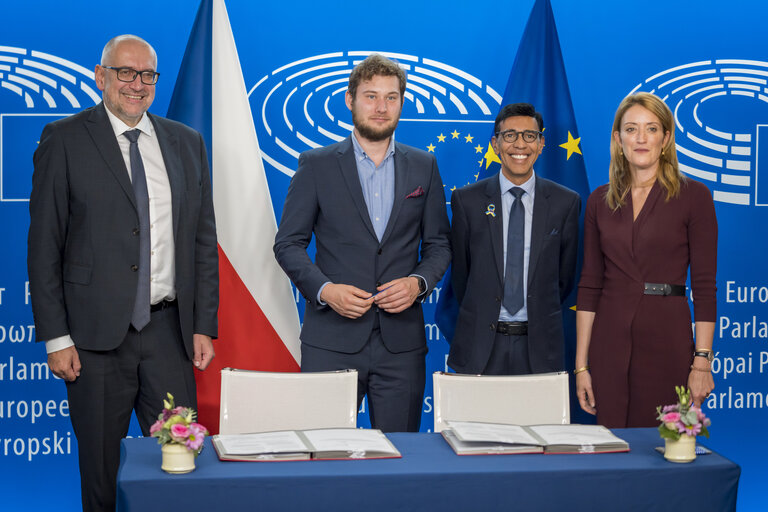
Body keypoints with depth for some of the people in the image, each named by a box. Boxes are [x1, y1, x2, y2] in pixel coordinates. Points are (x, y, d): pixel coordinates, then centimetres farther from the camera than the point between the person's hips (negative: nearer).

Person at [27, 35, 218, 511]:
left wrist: (204, 327, 6)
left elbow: (204, 240, 12)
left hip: (169, 329, 3)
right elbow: (44, 246, -3)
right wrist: (55, 338, -8)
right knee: (102, 468, 7)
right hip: (97, 334, -3)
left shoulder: (187, 143, 11)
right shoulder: (64, 141, -1)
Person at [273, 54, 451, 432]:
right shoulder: (316, 164, 4)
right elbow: (288, 243, 3)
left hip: (401, 341, 2)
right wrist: (324, 289, -13)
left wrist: (418, 282, -7)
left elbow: (438, 244, 13)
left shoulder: (423, 166, 10)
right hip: (331, 338, -2)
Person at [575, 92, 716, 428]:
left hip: (667, 343, -3)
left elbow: (704, 286, -4)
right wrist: (581, 364, 3)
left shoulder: (693, 196, -2)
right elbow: (589, 284, 8)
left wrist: (702, 362, -10)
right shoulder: (600, 202, 8)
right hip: (610, 344, 3)